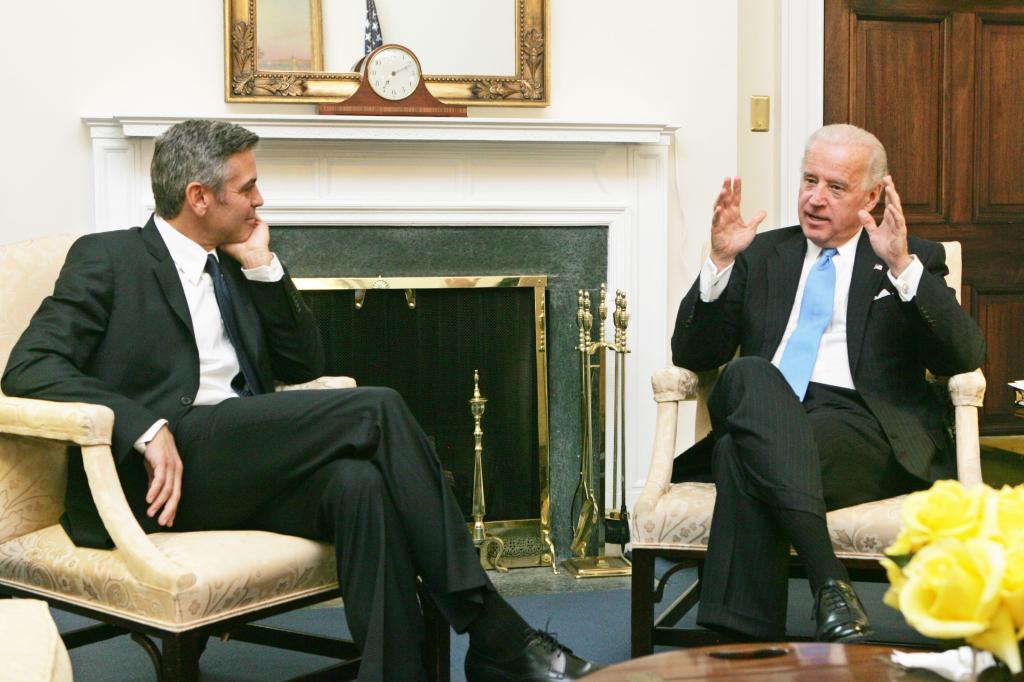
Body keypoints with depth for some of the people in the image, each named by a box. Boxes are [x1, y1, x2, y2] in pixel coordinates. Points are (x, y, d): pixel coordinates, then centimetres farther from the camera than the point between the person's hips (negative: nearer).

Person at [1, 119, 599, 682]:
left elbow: (305, 364, 19)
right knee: (376, 409, -23)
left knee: (359, 482, -30)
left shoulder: (237, 268, 23)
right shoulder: (108, 258, 4)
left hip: (246, 465, 6)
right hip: (156, 472, -6)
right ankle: (497, 634, -20)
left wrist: (263, 267, 7)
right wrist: (146, 428, -22)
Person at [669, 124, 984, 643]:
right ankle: (830, 581, -45)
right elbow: (692, 355, 12)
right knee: (751, 373, -35)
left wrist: (903, 267, -13)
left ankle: (747, 642, -35)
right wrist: (720, 262, -2)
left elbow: (964, 358, -1)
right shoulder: (761, 255, 22)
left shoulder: (915, 260, 16)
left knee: (742, 455, -33)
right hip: (762, 420, 3)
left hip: (864, 430, -2)